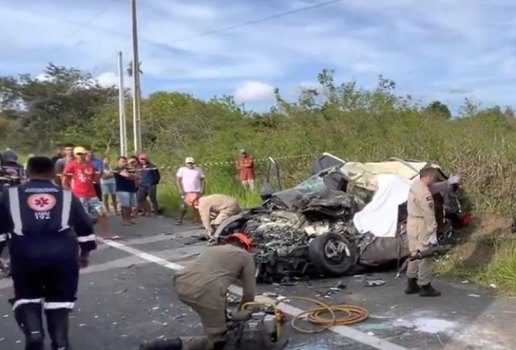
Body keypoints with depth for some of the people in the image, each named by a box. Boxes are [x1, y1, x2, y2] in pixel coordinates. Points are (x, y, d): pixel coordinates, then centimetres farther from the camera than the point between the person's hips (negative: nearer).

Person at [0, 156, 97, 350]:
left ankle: (33, 333, -1)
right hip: (62, 252, 1)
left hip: (26, 253, 0)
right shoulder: (67, 195, 15)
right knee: (58, 299, 17)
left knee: (27, 297, 20)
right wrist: (85, 252, 30)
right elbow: (85, 227, 18)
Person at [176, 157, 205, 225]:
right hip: (186, 192, -2)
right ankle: (180, 221, 2)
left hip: (196, 192, 2)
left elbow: (202, 180, 10)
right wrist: (180, 190, -11)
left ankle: (198, 220, 8)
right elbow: (177, 180, -2)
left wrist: (202, 189, -3)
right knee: (183, 207, -4)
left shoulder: (198, 170, 8)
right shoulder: (182, 169, 2)